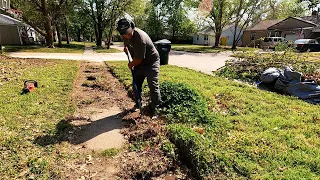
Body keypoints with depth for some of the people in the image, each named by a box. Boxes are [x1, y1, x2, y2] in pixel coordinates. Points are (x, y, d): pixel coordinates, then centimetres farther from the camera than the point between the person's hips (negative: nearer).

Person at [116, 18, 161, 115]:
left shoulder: (140, 38, -33)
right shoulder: (125, 34, -8)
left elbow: (139, 59, -27)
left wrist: (131, 64, -12)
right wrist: (126, 47, 13)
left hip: (151, 62, -8)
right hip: (138, 63, 8)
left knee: (153, 86, -11)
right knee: (136, 84, 12)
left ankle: (155, 108, 2)